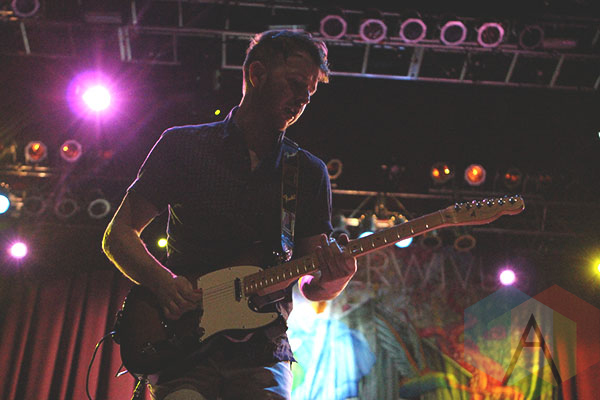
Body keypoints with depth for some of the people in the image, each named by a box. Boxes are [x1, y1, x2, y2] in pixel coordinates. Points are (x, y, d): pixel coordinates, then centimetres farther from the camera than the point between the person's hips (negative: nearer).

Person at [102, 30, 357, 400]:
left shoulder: (310, 172, 12)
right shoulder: (183, 145, 6)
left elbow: (312, 286, 11)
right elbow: (118, 235, 7)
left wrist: (333, 279, -13)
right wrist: (163, 282, -11)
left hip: (261, 353, 2)